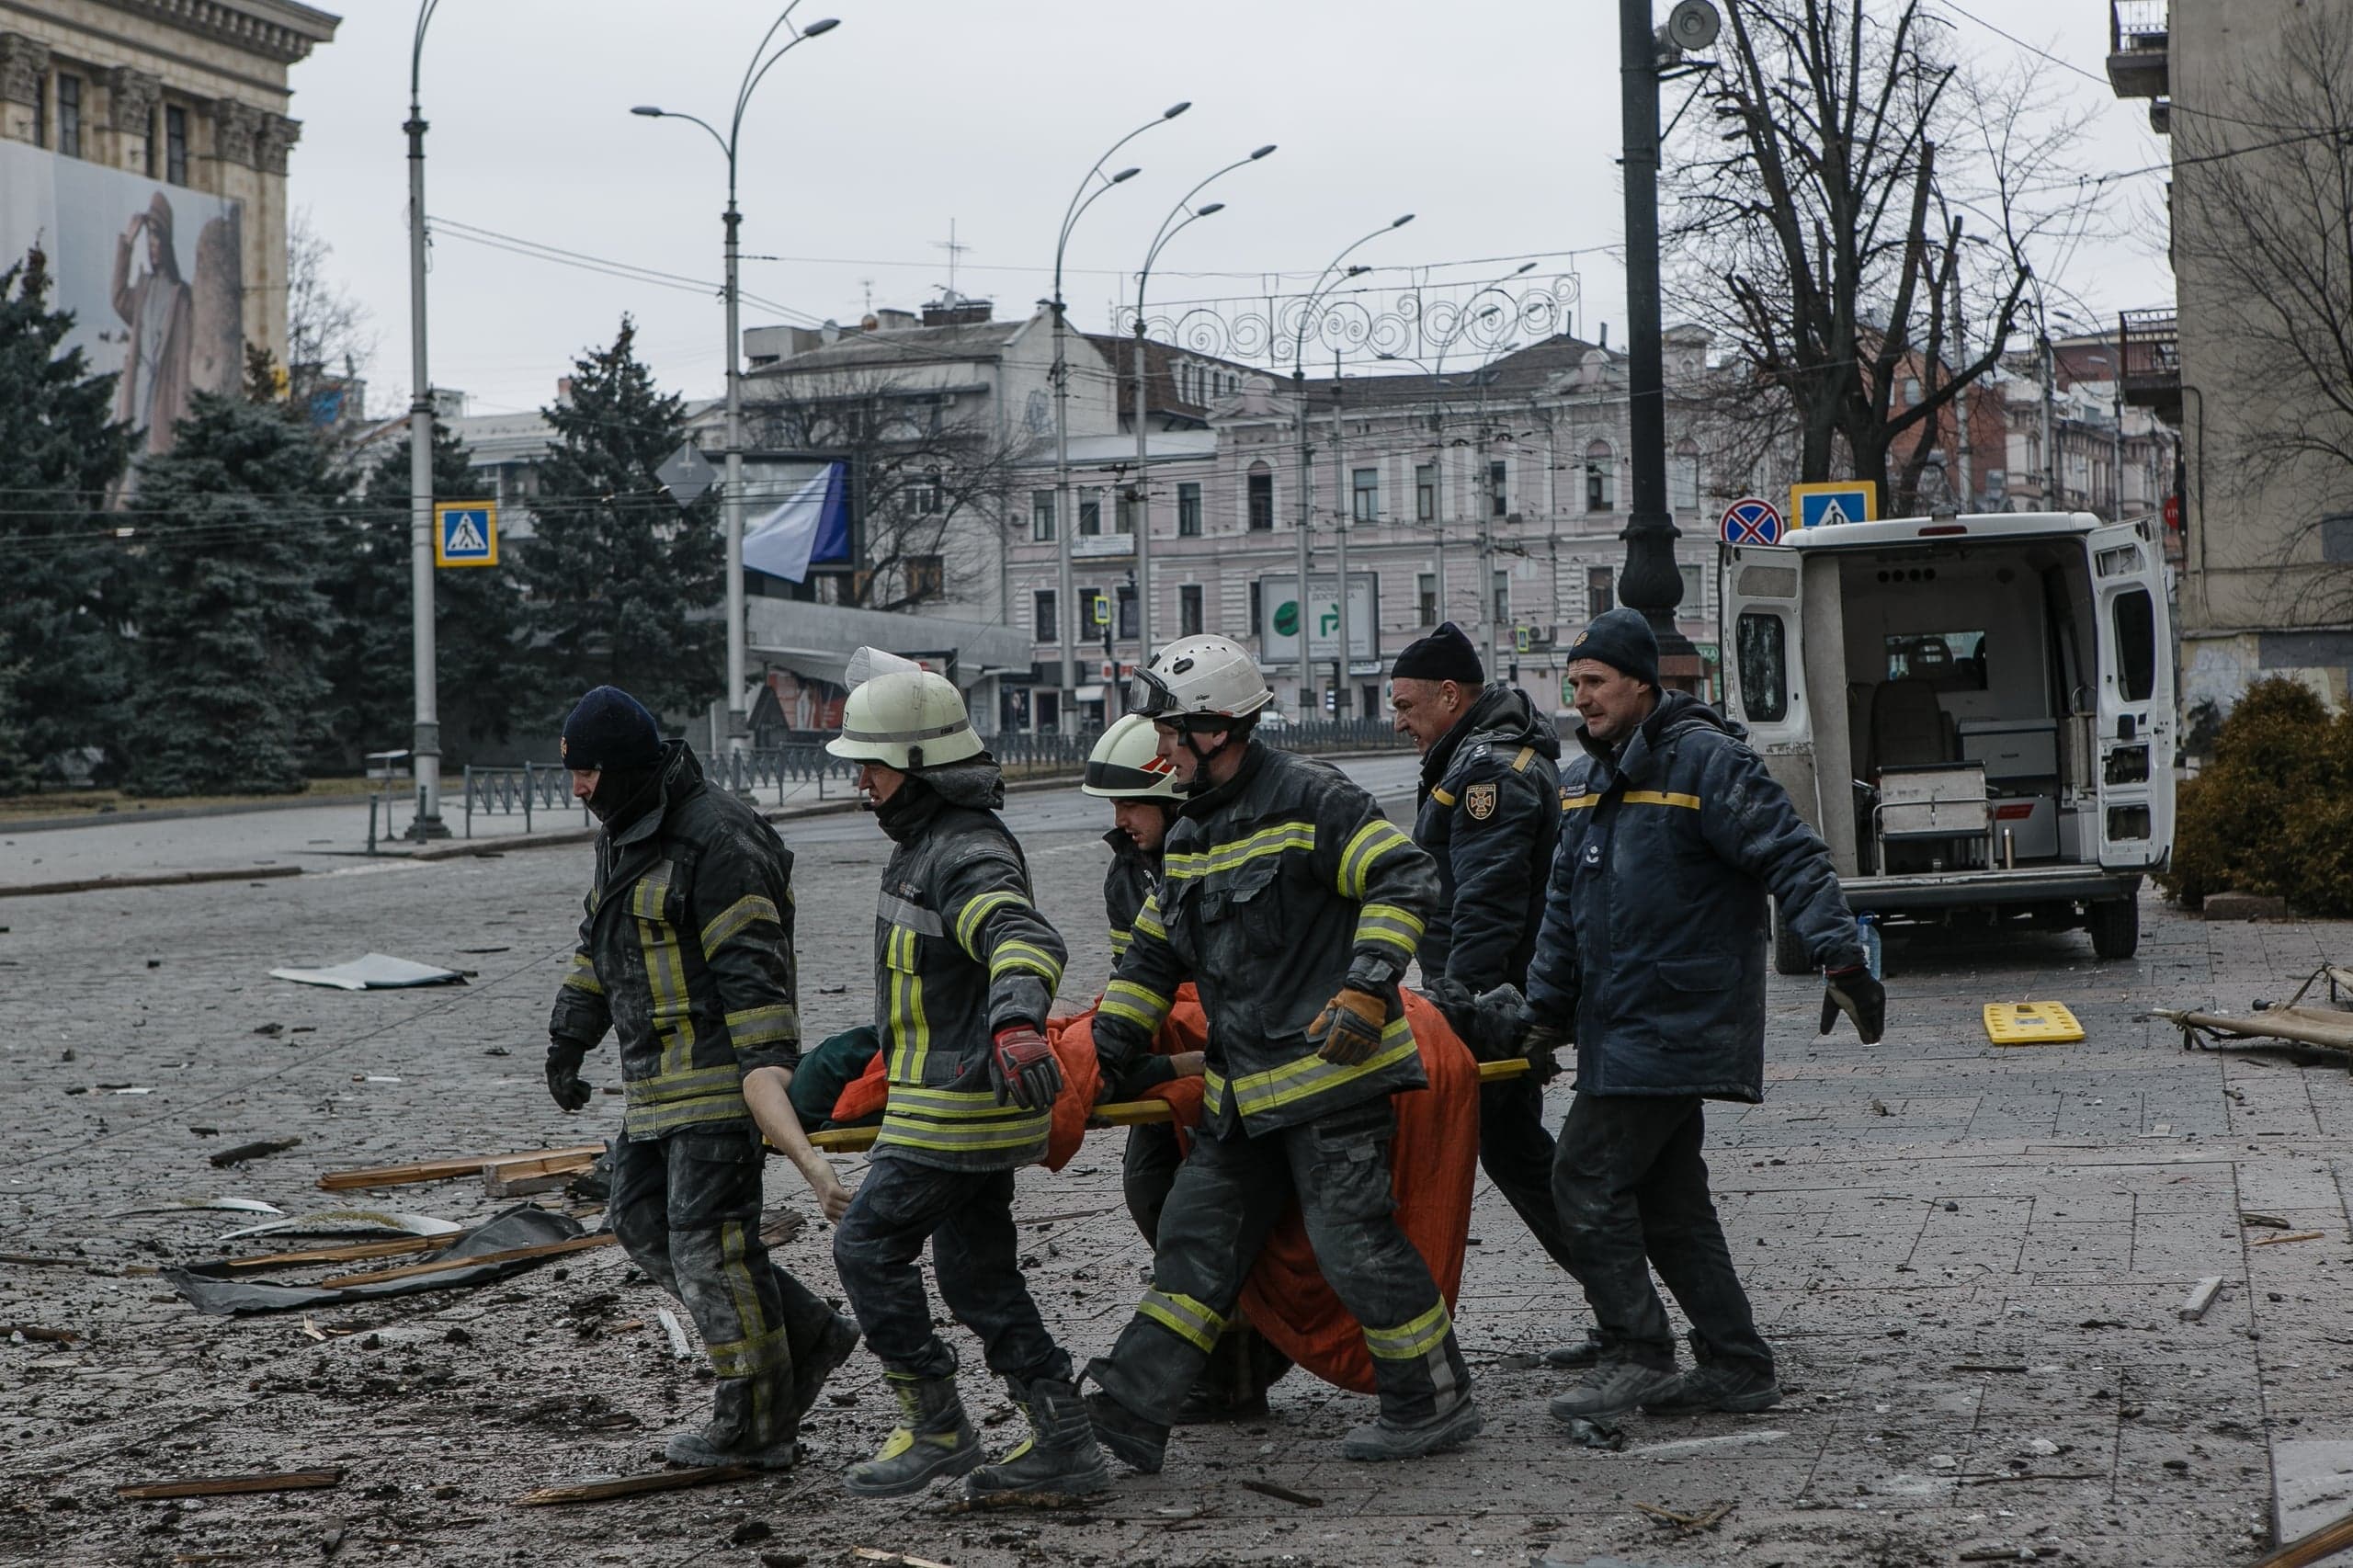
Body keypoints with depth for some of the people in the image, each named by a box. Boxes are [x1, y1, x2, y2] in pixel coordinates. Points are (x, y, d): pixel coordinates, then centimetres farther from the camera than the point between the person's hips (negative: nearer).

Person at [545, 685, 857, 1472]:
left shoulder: (717, 840, -17)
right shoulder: (624, 839, 14)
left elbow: (751, 965, -23)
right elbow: (597, 950, 25)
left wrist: (770, 1065, -27)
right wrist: (567, 1041, 23)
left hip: (721, 1073, -10)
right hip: (657, 1080, 10)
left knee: (710, 1241, -8)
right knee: (645, 1225, 10)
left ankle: (755, 1427, 1)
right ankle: (807, 1335, 17)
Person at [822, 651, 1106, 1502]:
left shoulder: (970, 854, -21)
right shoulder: (927, 843, 13)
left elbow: (1024, 939, -40)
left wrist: (1016, 1020, -56)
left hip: (958, 1107, -10)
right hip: (966, 1105, 10)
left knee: (868, 1245, -4)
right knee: (976, 1270, 11)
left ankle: (937, 1429, 3)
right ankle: (1064, 1446, 11)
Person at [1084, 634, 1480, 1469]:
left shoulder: (1310, 799, -10)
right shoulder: (1191, 836, 17)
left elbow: (1405, 882, -15)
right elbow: (1152, 956, 22)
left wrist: (1367, 990, -23)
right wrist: (1103, 1053, 15)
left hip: (1332, 1066, -9)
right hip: (1242, 1088, 9)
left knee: (1352, 1238, -6)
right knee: (1196, 1235, 6)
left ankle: (1436, 1401, 9)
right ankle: (1128, 1413, 7)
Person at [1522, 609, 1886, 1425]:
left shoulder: (1703, 759, -12)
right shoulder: (1586, 779, 15)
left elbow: (1794, 858, -15)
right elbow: (1564, 911, 23)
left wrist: (1841, 959, -22)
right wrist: (1546, 1011, 21)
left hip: (1676, 1025, -9)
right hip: (1621, 1027, 9)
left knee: (1588, 1181, -11)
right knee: (1668, 1200, 11)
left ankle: (1638, 1357, -2)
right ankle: (1736, 1366, 17)